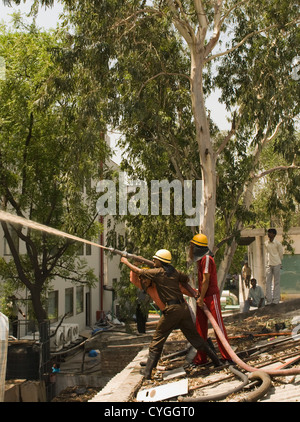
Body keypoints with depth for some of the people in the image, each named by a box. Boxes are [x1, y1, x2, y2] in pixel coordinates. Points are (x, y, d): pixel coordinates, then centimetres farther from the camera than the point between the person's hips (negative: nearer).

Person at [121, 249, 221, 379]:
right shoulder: (175, 272, 12)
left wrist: (126, 262, 20)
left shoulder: (157, 272, -3)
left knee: (157, 339, 3)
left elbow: (139, 271, 6)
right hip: (183, 307, 6)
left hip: (172, 309, -6)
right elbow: (186, 279, 30)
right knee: (194, 336, 16)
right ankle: (215, 359, 18)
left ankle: (148, 371, 3)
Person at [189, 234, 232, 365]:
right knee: (200, 327, 9)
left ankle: (227, 356, 0)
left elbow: (205, 281, -19)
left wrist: (201, 298, -15)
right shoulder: (201, 258, 11)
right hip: (202, 297, 10)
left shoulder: (207, 259, -17)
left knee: (218, 325, -5)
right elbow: (191, 257, 35)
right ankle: (201, 358, 15)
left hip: (211, 296, -10)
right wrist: (191, 248, 17)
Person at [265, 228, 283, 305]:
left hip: (276, 264, -4)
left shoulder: (277, 243, -6)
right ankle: (269, 300, 6)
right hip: (268, 264, 4)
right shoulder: (266, 243, 7)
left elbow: (281, 254, 4)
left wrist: (279, 262, 10)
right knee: (268, 282, 2)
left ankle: (276, 300, 2)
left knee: (276, 282, -1)